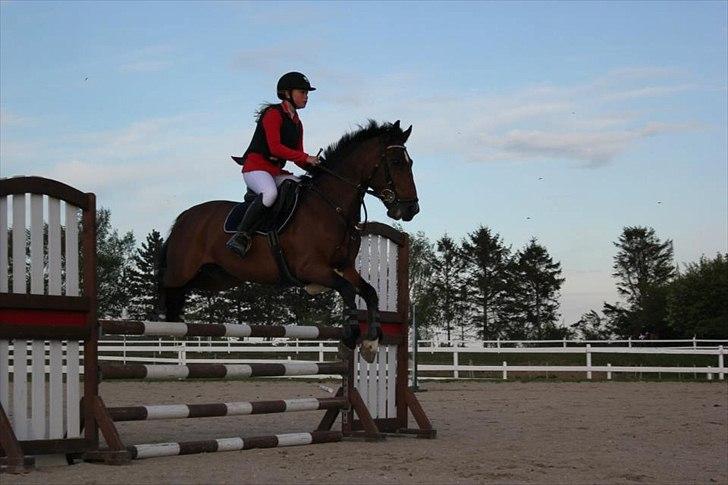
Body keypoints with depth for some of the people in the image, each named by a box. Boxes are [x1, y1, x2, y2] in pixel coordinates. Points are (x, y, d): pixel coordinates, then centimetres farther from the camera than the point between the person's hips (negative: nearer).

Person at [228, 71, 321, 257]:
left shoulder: (297, 123, 19)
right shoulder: (273, 114, -7)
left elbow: (298, 158, 18)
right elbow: (275, 148, -19)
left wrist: (315, 167, -3)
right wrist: (306, 158, -21)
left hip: (277, 171, 9)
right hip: (256, 167, -9)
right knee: (270, 193, -38)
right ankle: (241, 236, -33)